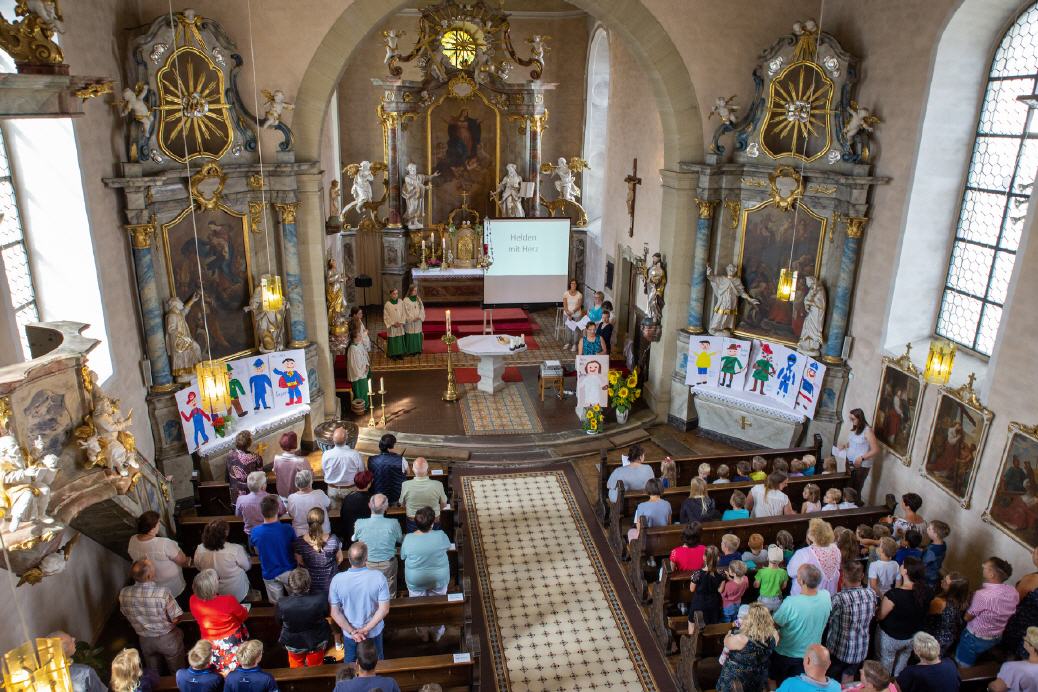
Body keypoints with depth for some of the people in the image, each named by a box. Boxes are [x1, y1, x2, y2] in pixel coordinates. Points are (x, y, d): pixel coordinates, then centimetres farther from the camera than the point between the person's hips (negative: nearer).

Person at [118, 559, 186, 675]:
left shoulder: (123, 594, -21)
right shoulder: (163, 593, -34)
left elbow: (125, 614, -1)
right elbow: (176, 618, -23)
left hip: (145, 640, 3)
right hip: (168, 639, -3)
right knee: (177, 672, 24)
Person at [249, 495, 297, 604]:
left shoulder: (255, 532, -17)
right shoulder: (287, 529, -23)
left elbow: (256, 551, 3)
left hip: (269, 574, 1)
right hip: (288, 571, -1)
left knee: (277, 604, 22)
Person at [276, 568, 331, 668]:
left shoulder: (282, 605, -35)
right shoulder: (322, 597, -35)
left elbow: (278, 620, -11)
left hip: (294, 644, 0)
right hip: (318, 641, 0)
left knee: (297, 668, 33)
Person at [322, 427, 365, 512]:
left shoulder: (326, 454, -22)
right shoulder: (355, 455, -26)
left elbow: (324, 470, -4)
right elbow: (361, 473, -11)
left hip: (332, 489, 2)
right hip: (350, 489, -1)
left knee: (334, 512, 21)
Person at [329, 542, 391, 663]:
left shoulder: (337, 580, -23)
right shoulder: (378, 577, -26)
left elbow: (335, 613, -17)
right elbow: (384, 610, -22)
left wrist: (352, 631, -13)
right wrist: (366, 629, -16)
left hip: (349, 633, 1)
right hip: (374, 631, 0)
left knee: (350, 662, 28)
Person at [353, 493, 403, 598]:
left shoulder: (359, 523, -24)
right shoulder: (393, 524, -26)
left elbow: (354, 538, -2)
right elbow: (400, 539, -5)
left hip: (367, 565, 1)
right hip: (388, 565, -1)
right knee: (390, 595, 22)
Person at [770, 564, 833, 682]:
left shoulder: (791, 603, -39)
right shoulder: (826, 596, -23)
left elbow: (774, 624, -22)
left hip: (786, 654, -4)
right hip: (810, 654, 4)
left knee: (774, 681, 24)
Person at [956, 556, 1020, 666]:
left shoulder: (982, 595, -36)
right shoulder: (1013, 592, -15)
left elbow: (967, 617, -20)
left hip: (975, 639, -6)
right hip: (997, 638, 6)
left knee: (962, 666, 17)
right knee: (972, 663, 29)